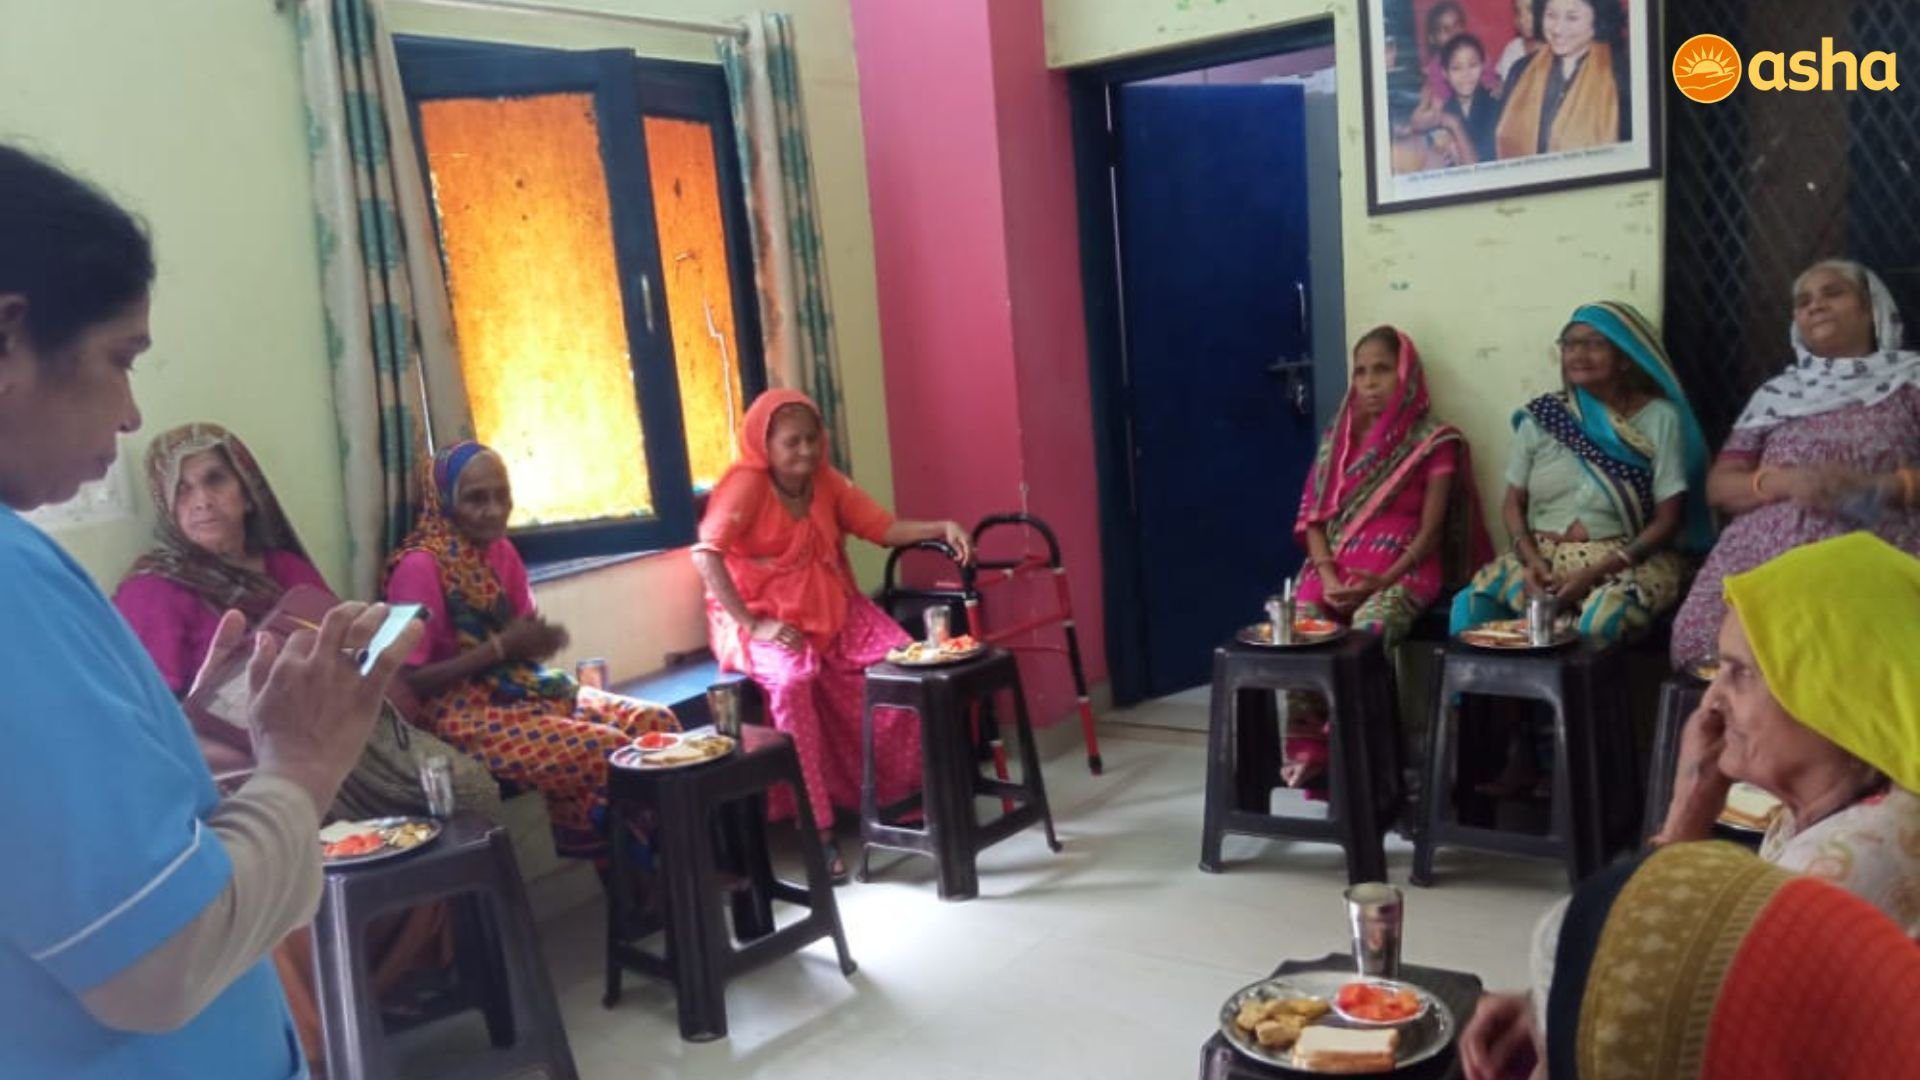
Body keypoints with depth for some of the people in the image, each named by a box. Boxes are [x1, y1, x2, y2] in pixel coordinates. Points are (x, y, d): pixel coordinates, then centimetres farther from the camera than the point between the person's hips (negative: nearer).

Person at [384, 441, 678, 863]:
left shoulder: (501, 550, 9)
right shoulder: (420, 566, -14)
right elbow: (409, 680, -17)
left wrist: (540, 640, -6)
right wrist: (500, 647, -21)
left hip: (524, 689, 8)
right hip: (466, 713, -8)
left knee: (656, 722, -9)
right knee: (608, 752, -25)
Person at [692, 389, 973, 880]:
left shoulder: (826, 480, 7)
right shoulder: (746, 484, -12)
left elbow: (883, 528, 4)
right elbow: (706, 554, -22)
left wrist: (941, 528, -13)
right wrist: (752, 623, -26)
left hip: (831, 609, 6)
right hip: (764, 619, -5)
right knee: (792, 679, -37)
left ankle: (898, 794, 0)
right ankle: (815, 825, -29)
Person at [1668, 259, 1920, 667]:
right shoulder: (1775, 394, 21)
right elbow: (1719, 486, 12)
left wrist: (1878, 486, -14)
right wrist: (1786, 481, -7)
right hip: (1768, 552, 2)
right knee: (1702, 631, -27)